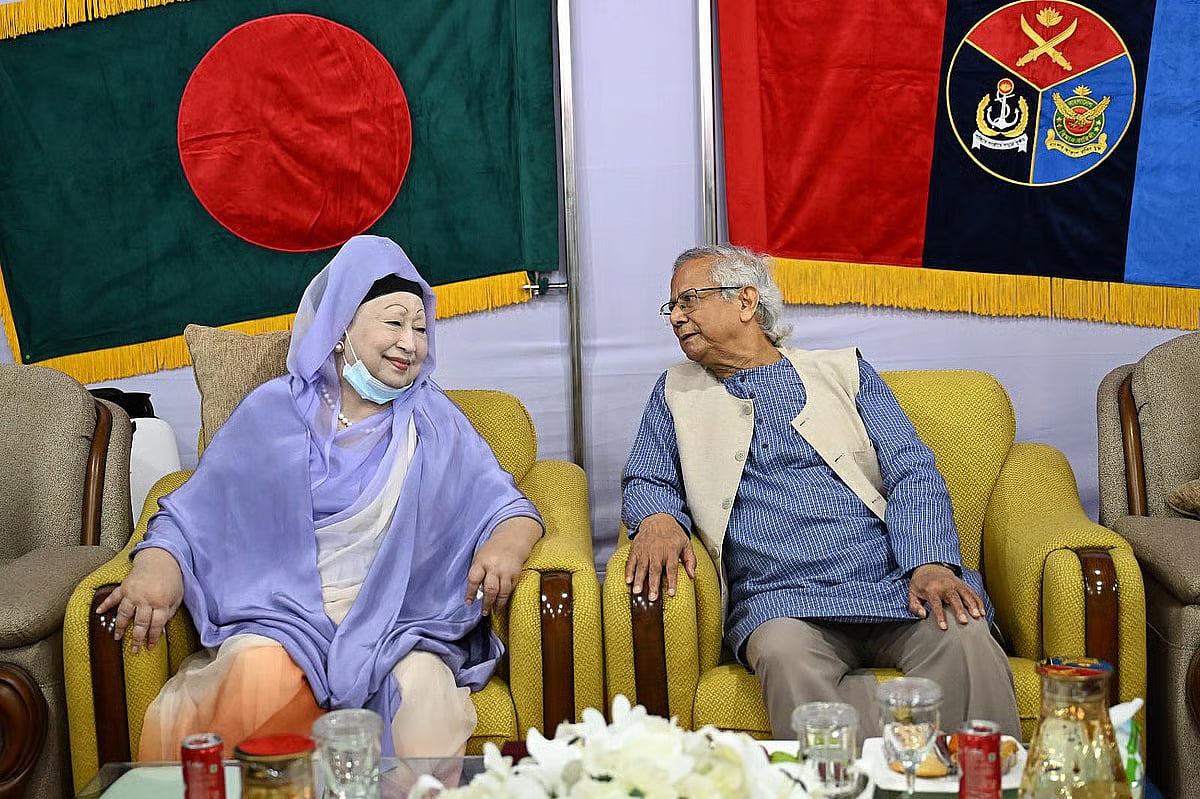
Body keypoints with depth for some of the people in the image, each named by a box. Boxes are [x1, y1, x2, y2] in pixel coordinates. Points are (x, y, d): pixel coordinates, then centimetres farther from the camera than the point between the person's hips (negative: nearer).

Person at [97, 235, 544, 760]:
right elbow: (193, 513, 10)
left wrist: (507, 542, -16)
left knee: (423, 695, -33)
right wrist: (157, 563, -13)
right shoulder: (274, 411, 11)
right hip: (283, 618, 0)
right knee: (255, 683, -34)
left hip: (398, 626, 1)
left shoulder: (434, 422, 14)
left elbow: (508, 506, 9)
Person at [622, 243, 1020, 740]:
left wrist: (931, 564, -12)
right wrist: (659, 519, -6)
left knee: (964, 637, -31)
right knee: (786, 656, -35)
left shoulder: (843, 371, 16)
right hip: (779, 602, 0)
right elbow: (645, 482, 20)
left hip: (893, 587, 1)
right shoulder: (676, 393, 22)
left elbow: (913, 474, 7)